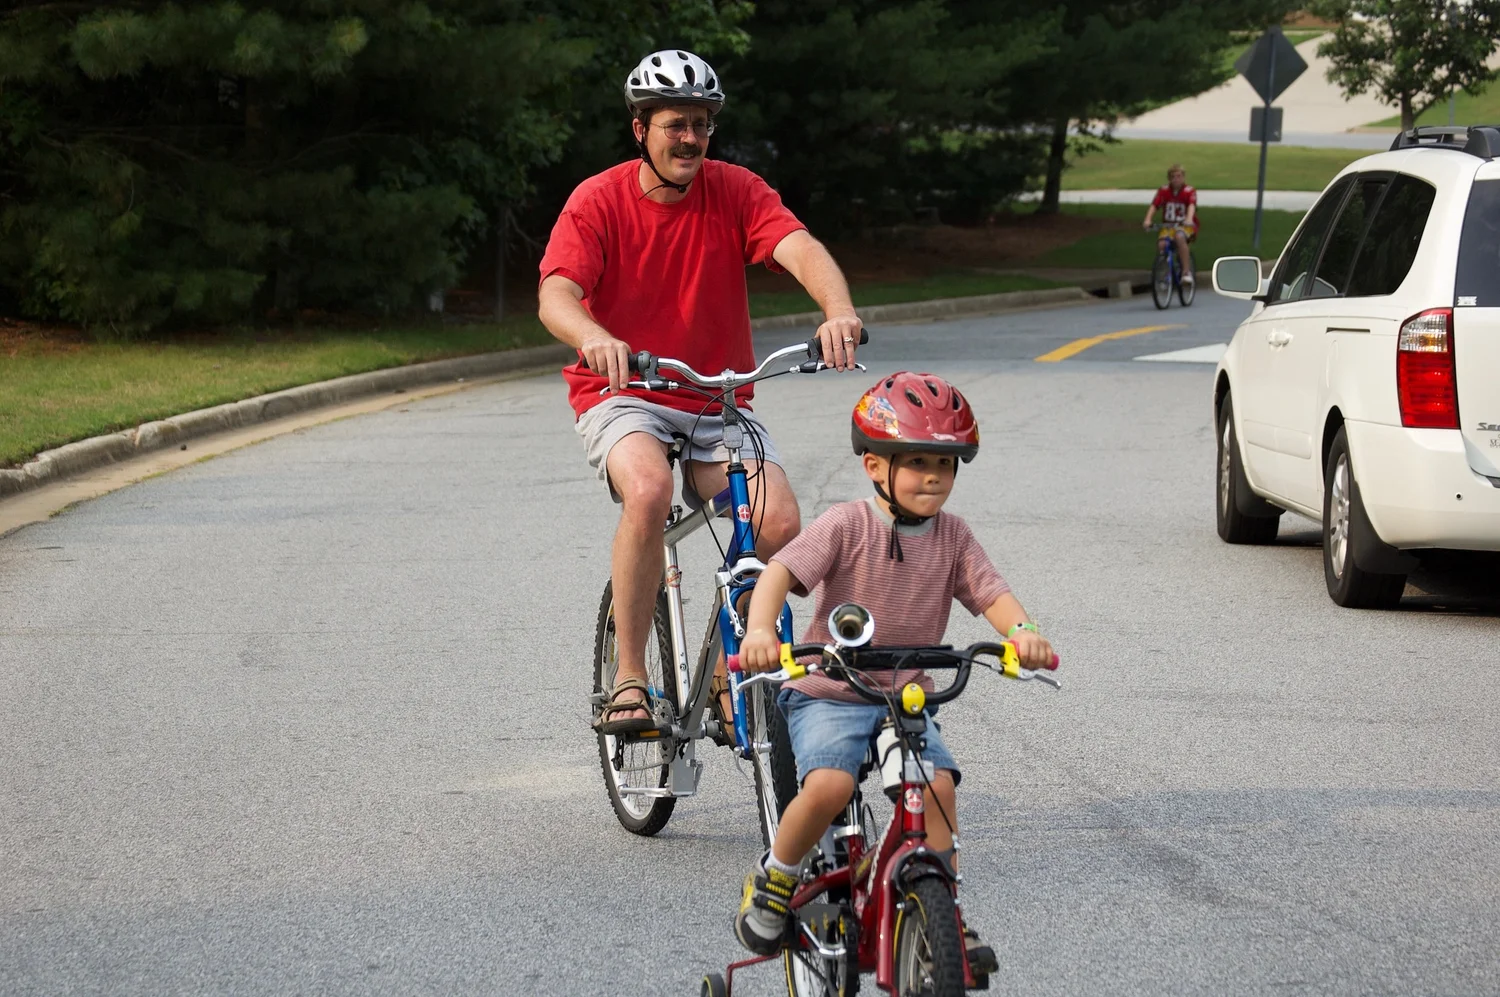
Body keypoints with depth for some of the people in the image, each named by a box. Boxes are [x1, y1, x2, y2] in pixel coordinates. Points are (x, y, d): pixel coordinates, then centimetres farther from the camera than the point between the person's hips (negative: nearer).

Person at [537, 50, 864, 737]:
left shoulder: (735, 191, -2)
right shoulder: (598, 201, -8)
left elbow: (800, 248, -19)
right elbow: (555, 295, -22)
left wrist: (839, 311, -42)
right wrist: (597, 339, -46)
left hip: (717, 403, 3)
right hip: (623, 398, -3)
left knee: (780, 521, -22)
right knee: (649, 489, -36)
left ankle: (730, 681, 1)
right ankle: (628, 680, -24)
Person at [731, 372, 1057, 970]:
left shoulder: (951, 537, 3)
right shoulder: (847, 526, -10)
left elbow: (991, 594, -7)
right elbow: (780, 572, -21)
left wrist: (1022, 633, -30)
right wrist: (760, 631, -41)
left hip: (907, 697, 4)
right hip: (827, 694, -4)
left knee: (938, 783, -20)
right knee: (829, 786, -28)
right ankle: (773, 878, -1)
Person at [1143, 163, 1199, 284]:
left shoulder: (1189, 191, -7)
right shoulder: (1163, 191, -1)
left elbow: (1192, 206, -25)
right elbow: (1154, 206, -13)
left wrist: (1189, 219, -46)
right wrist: (1147, 220, -31)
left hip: (1186, 226, -3)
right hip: (1168, 225, 3)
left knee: (1180, 237, -36)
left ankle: (1187, 272, -32)